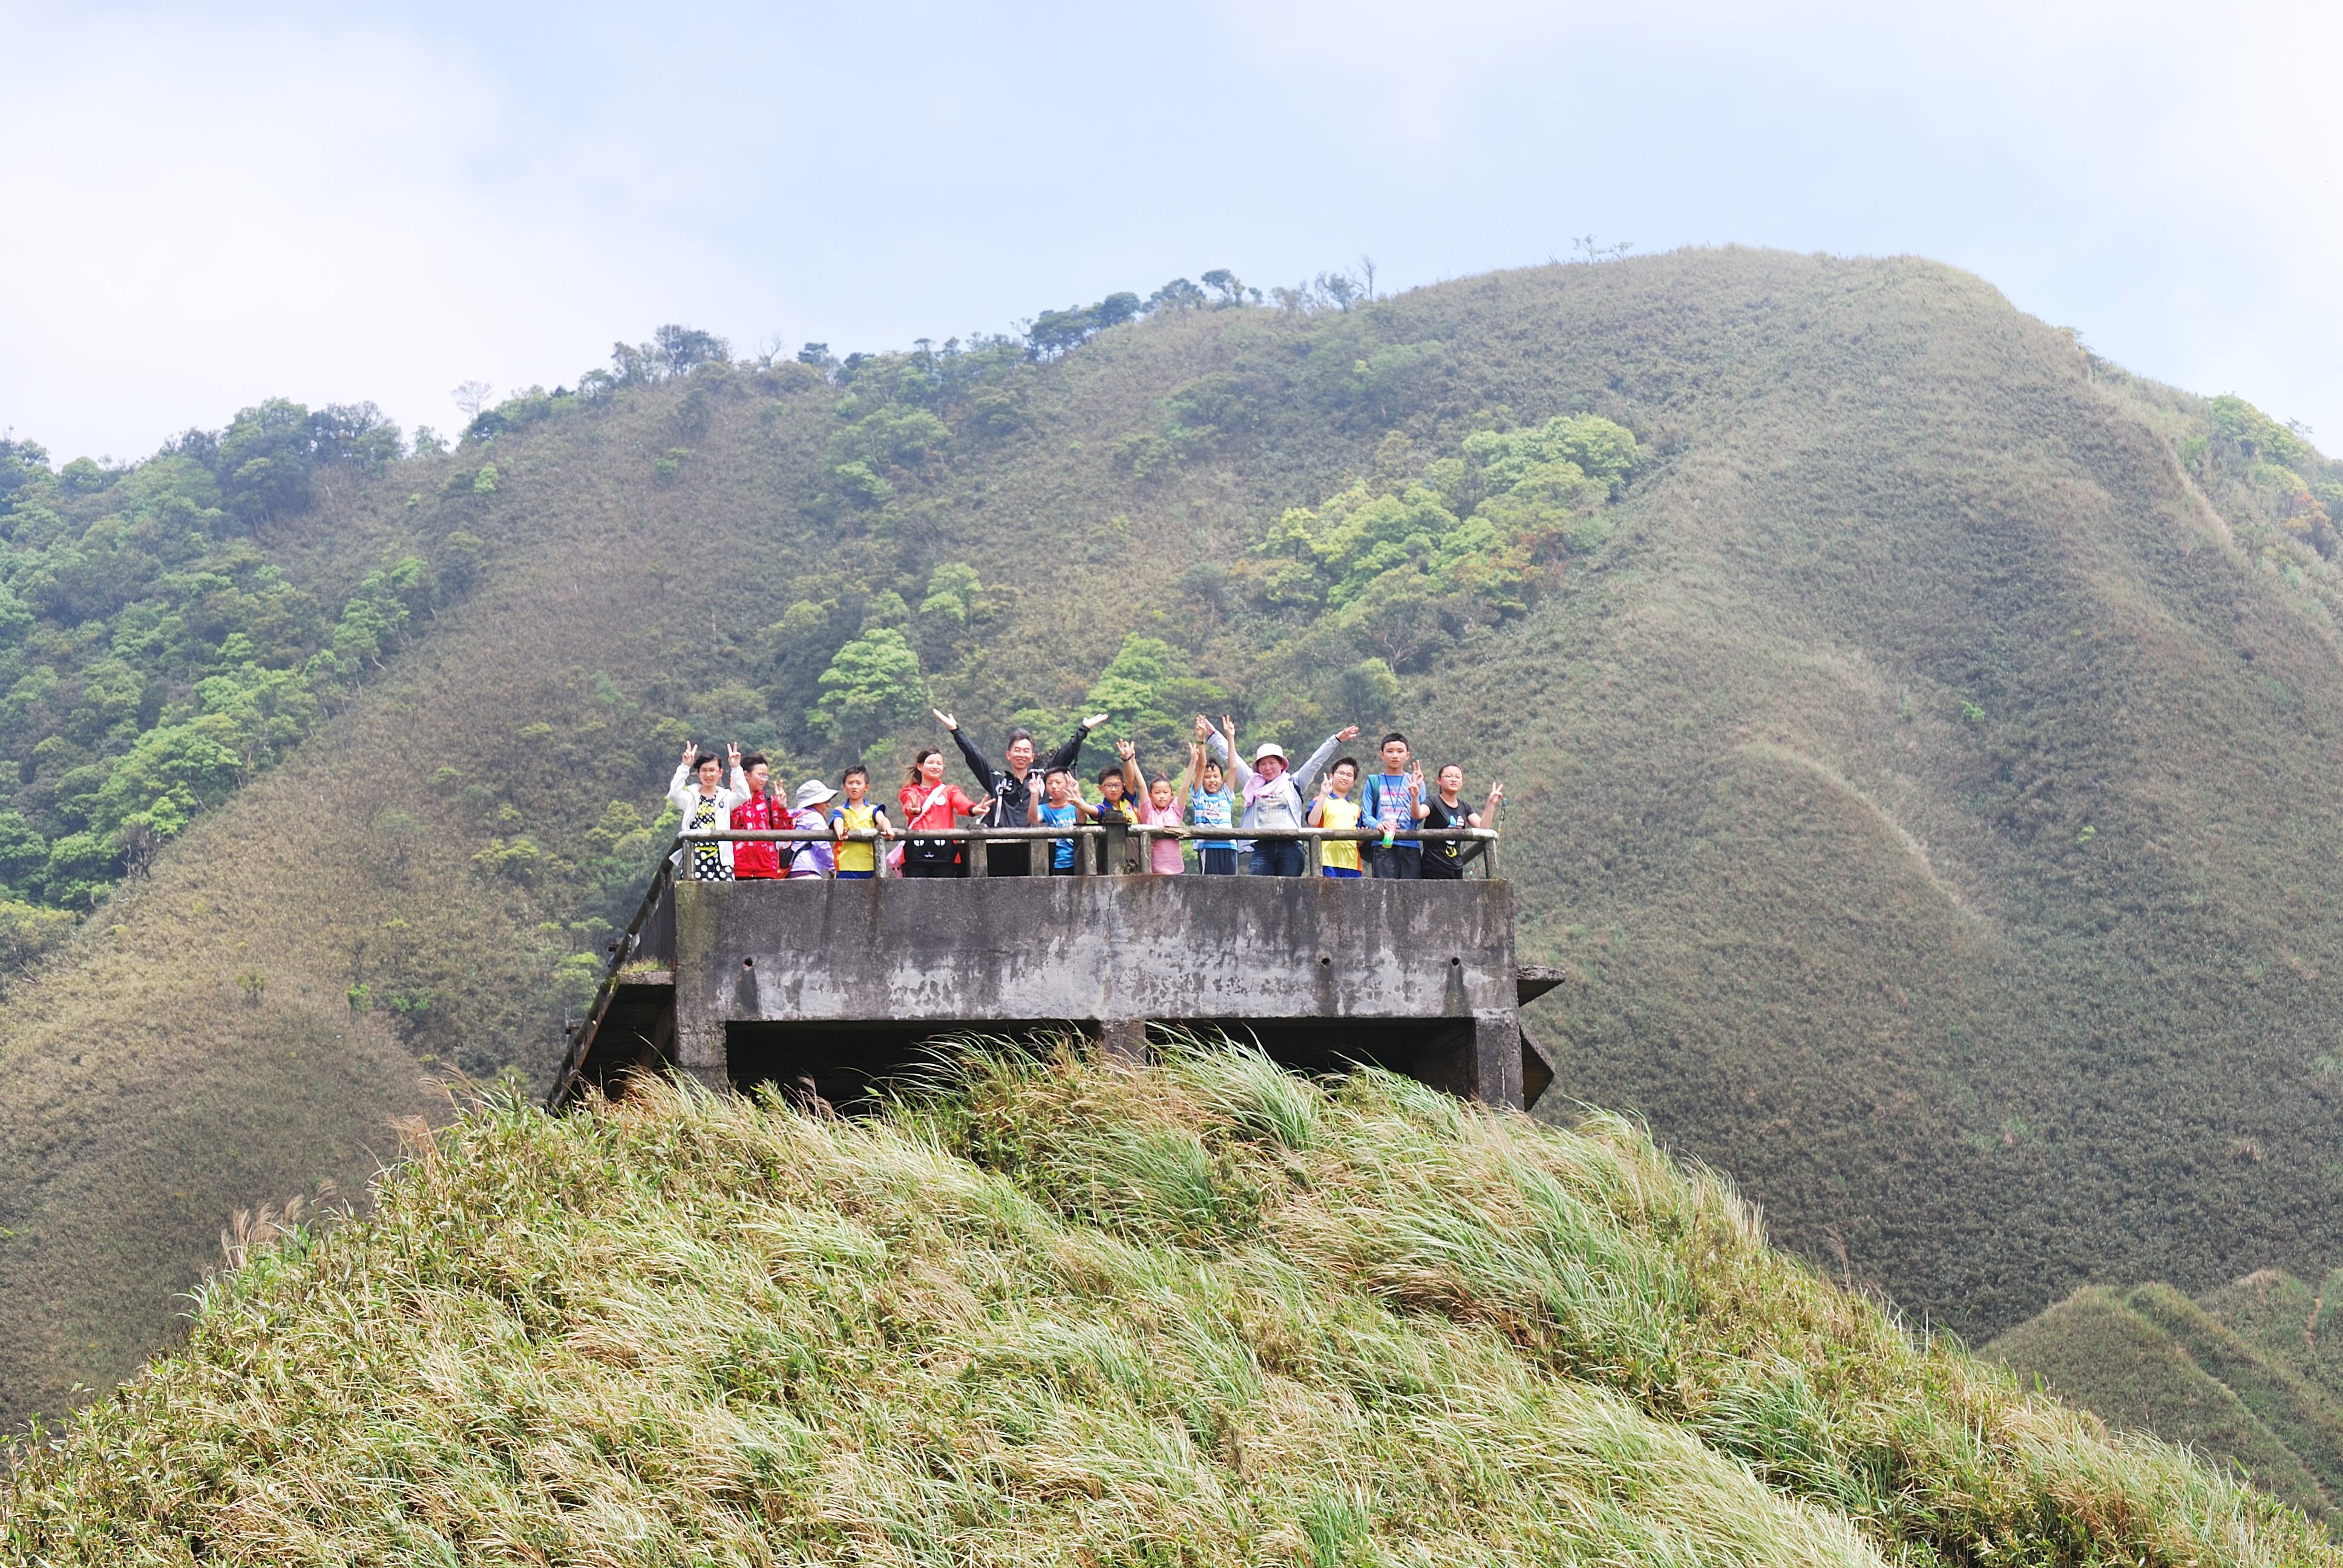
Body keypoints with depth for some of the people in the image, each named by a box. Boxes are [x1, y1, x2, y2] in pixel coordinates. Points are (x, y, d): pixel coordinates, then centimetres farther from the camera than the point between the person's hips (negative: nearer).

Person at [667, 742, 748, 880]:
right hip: (694, 859, -1)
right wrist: (685, 766, -20)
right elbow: (674, 793, -11)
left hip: (720, 859, 1)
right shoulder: (691, 797, 9)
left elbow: (743, 795, -7)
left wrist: (736, 768, -17)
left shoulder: (725, 798, 12)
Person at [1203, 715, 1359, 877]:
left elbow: (1316, 761, 15)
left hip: (1290, 846, -1)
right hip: (1262, 847, 1)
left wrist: (1336, 739, 12)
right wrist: (1212, 734, 25)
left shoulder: (1293, 784, 15)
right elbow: (1233, 762, 23)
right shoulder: (1253, 784, 19)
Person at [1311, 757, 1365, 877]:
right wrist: (1323, 795, -11)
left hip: (1351, 864, 5)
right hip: (1328, 863, -5)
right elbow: (1313, 822, -13)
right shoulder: (1322, 801, 8)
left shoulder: (1355, 809, 23)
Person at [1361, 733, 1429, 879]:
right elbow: (1366, 815, 6)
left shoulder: (1415, 783, 15)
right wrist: (1377, 825, -17)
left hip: (1411, 847, 1)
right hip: (1383, 845, -1)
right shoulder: (1375, 782, 13)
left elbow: (1418, 817, 4)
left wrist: (1415, 795, -14)